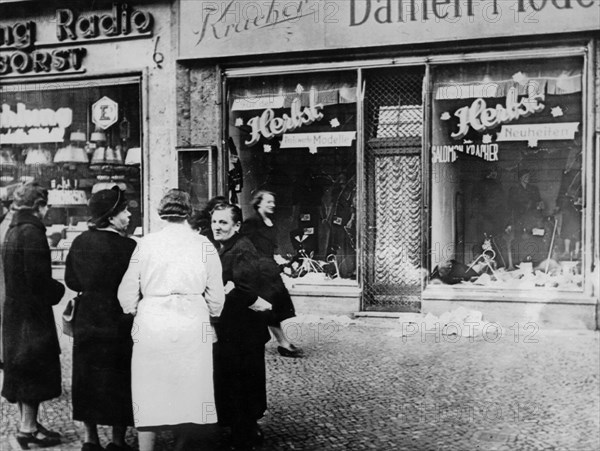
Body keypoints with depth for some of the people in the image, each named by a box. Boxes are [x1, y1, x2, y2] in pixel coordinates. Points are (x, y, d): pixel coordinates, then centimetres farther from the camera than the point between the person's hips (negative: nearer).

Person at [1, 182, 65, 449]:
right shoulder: (32, 232, -17)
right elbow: (38, 278, -22)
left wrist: (53, 288, 14)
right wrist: (58, 291, -6)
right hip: (33, 314, -9)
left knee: (22, 370, 15)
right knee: (36, 369, -1)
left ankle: (29, 423, 26)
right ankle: (28, 429, 5)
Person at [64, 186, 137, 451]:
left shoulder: (79, 243, -3)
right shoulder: (127, 247, -19)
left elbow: (71, 281, 7)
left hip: (86, 323, 5)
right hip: (118, 324, -5)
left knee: (88, 382, 15)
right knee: (119, 384, 8)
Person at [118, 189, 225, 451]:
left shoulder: (146, 243, 1)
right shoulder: (204, 245, 0)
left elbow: (127, 292, 4)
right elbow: (216, 296, 3)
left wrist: (134, 311, 22)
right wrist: (210, 317, 20)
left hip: (151, 324, 0)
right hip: (193, 325, 0)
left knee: (149, 392, 7)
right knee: (189, 390, 11)